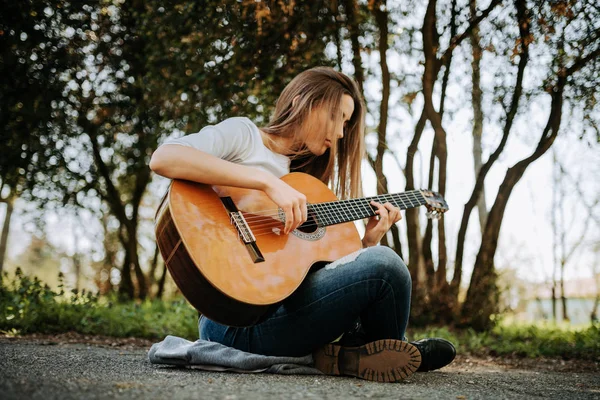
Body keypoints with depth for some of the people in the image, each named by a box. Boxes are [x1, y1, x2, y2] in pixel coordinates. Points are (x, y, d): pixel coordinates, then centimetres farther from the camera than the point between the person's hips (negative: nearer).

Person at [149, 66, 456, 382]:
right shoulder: (243, 133, 2)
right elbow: (162, 158, -20)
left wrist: (369, 241, 2)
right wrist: (268, 181, -25)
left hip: (278, 302, 8)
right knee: (383, 266, -19)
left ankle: (350, 354, 0)